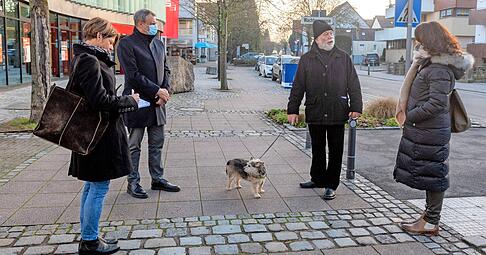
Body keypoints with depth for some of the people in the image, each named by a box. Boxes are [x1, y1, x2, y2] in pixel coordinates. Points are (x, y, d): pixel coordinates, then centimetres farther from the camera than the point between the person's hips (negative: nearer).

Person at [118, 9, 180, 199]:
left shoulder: (158, 44, 14)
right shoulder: (127, 44, -9)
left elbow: (165, 69, 15)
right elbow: (133, 75, -16)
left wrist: (165, 91, -2)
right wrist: (157, 90, -14)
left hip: (157, 103, 7)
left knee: (157, 144, 12)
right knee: (134, 145, 4)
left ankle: (157, 179, 23)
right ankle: (133, 183, 14)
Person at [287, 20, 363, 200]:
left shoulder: (344, 58, 6)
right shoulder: (307, 59, 5)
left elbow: (353, 84, 6)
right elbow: (298, 87, 5)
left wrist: (356, 107, -3)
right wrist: (292, 110, 1)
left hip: (338, 114, 0)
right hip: (315, 113, 1)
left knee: (335, 151, 4)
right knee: (317, 149, 14)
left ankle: (331, 185, 16)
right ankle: (318, 179, 30)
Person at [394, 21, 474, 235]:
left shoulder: (439, 69, -18)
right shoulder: (432, 64, 13)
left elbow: (436, 103, -24)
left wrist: (409, 117, -17)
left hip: (430, 131, -10)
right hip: (423, 130, 10)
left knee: (431, 175, 0)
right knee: (431, 175, 17)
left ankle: (431, 223, 12)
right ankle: (429, 217, 29)